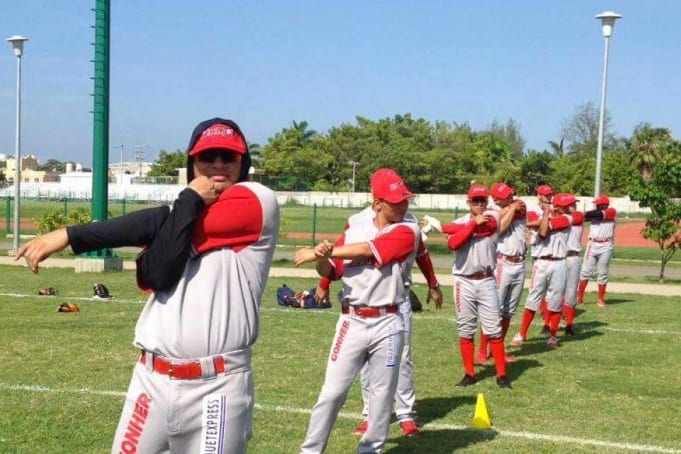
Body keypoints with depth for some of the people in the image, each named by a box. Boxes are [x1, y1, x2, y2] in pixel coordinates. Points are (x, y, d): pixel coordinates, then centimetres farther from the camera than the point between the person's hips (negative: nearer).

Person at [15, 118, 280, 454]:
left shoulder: (259, 200, -5)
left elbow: (158, 224, -12)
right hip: (152, 379, 5)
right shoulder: (183, 208, 15)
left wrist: (71, 235, -8)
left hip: (215, 387, -5)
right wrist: (191, 201, -10)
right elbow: (156, 276, -6)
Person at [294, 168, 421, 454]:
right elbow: (329, 272, 9)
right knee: (332, 392, 1)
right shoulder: (354, 228, 8)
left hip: (387, 325, -1)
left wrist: (316, 253, -14)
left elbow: (366, 250, -17)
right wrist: (322, 257, -15)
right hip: (352, 322, 2)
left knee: (382, 395, 8)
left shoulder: (408, 232, -4)